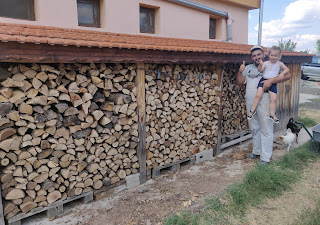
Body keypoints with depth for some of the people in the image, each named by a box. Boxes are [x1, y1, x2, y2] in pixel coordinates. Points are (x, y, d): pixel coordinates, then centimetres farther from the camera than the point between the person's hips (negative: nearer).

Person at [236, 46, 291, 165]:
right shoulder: (248, 68, 14)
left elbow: (287, 75, -12)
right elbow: (240, 82, 10)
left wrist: (271, 80, -24)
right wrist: (240, 71, -7)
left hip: (264, 102, -6)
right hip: (250, 102, 6)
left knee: (266, 129, -1)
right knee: (254, 128, 16)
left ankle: (265, 157, 7)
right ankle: (257, 151, 33)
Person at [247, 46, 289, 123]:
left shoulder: (279, 63, 11)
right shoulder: (266, 63, 6)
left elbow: (287, 69, 11)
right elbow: (259, 70, -6)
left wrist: (282, 73, -8)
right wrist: (260, 65, -26)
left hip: (273, 83, 2)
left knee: (274, 99, -8)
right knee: (258, 95, -20)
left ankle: (272, 114, 2)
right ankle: (252, 110, -8)